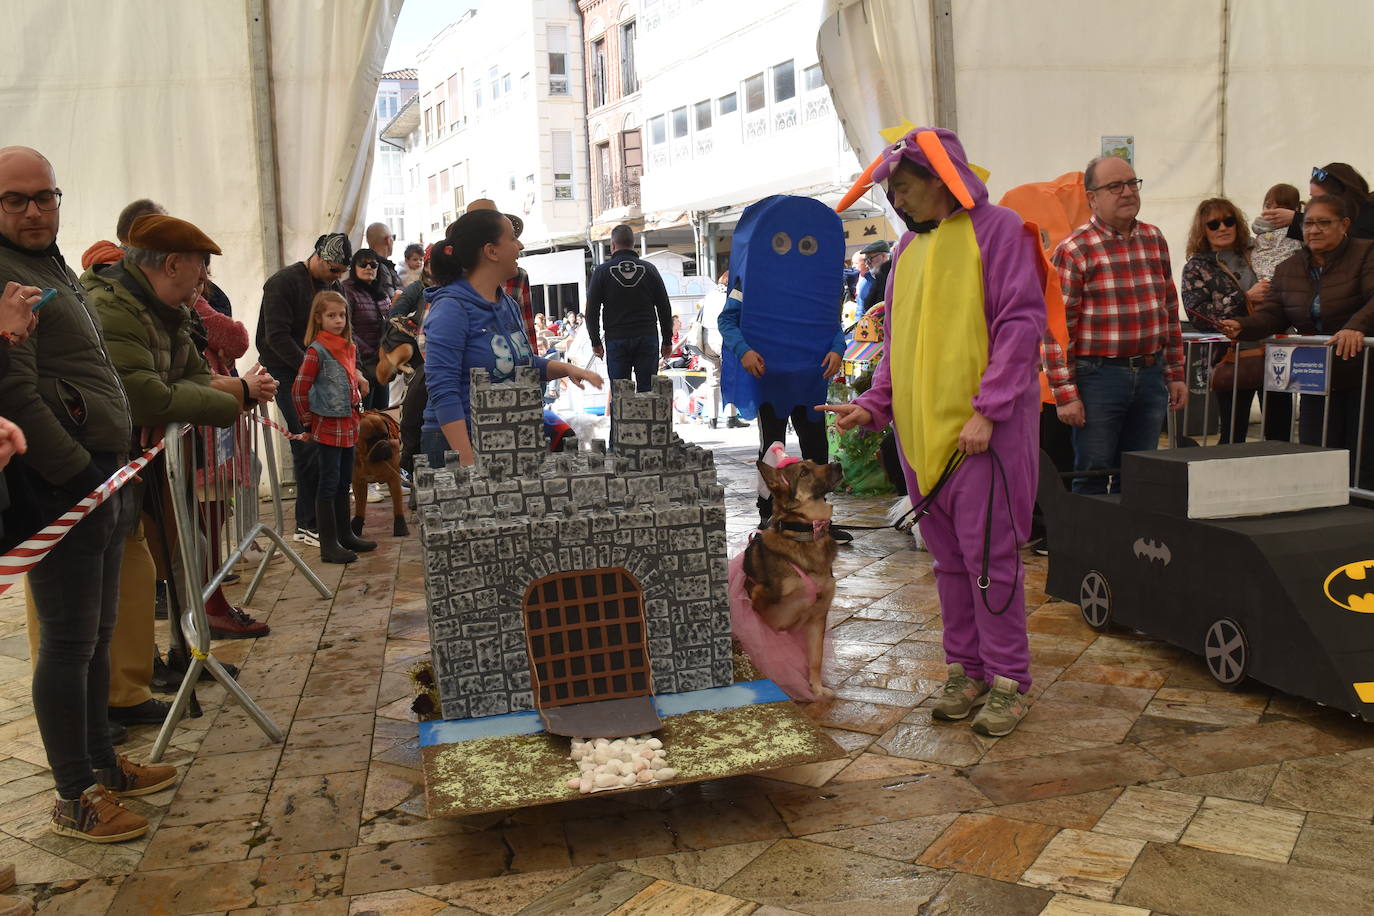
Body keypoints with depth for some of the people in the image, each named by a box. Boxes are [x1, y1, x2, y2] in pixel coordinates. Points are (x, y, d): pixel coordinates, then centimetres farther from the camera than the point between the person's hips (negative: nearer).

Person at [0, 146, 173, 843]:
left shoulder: (56, 267, 20)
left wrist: (118, 468, 16)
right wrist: (81, 476, -18)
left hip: (102, 478, 9)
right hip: (59, 491, -9)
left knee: (98, 632, 17)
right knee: (70, 642, -1)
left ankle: (102, 763, 30)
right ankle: (75, 798, 11)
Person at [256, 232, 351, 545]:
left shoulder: (334, 286, 13)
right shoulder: (284, 282, -10)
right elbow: (277, 337, -16)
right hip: (287, 374, -7)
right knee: (309, 446, -11)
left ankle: (310, 519, 11)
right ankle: (309, 525, -3)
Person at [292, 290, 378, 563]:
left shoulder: (349, 346, 10)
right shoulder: (317, 350, -13)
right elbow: (299, 389, -13)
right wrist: (309, 423, -7)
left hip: (349, 425, 8)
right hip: (328, 427, -8)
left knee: (344, 483, 16)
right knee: (330, 485, -2)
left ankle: (345, 535, 27)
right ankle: (329, 545, 3)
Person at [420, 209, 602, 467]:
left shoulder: (508, 304, 10)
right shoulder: (451, 308, -15)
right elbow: (442, 390, -21)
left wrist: (565, 369, 5)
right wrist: (468, 461, -27)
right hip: (457, 443, -7)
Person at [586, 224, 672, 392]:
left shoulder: (602, 271, 2)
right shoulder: (649, 269, 6)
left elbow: (592, 310, 3)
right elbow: (665, 309, 7)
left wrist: (595, 342, 10)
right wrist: (667, 340, 14)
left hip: (616, 340, -1)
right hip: (647, 338, 1)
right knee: (647, 390, 2)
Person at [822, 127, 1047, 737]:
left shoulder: (996, 230, -5)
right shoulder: (909, 249, 16)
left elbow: (1021, 322, -12)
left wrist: (987, 410, -18)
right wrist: (873, 405, 7)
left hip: (981, 428, -7)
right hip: (921, 429, 7)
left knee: (988, 553, -4)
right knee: (949, 557, 13)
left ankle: (1008, 679, 10)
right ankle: (965, 669, 24)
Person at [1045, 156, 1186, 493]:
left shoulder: (1155, 239, 11)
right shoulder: (1073, 250, -8)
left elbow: (1170, 310, 17)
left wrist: (1175, 374, 14)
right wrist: (1065, 394, -15)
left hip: (1151, 374, 5)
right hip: (1098, 376, -5)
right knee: (1093, 479, 1)